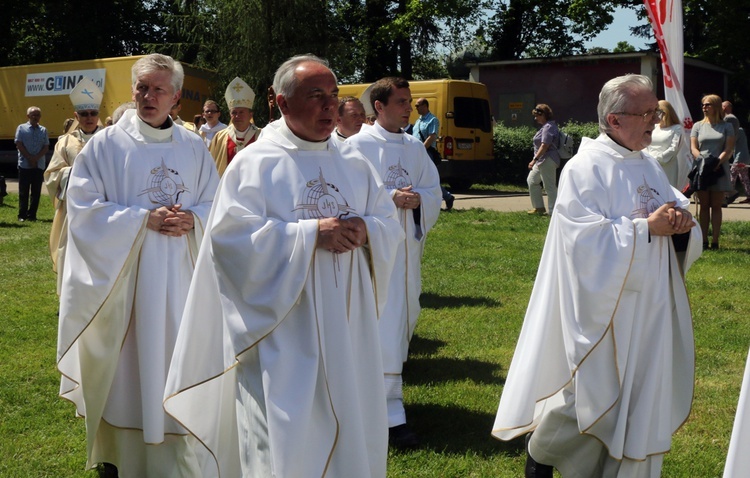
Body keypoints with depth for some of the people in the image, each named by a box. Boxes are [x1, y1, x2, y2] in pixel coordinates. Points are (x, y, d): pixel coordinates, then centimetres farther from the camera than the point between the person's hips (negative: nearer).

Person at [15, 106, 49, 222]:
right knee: (23, 191, 1)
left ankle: (32, 215, 9)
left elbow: (46, 147, 4)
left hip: (39, 165, 2)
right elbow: (19, 145, -4)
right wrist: (30, 158, -12)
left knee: (36, 192, 3)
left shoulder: (43, 130, 9)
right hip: (24, 164, -2)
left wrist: (36, 158, -11)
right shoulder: (21, 128, 3)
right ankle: (22, 215, 5)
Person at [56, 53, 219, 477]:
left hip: (180, 279, 3)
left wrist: (192, 220, -11)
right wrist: (144, 220, -16)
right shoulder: (106, 145, -2)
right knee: (129, 368, 3)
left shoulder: (194, 148, 7)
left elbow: (217, 206, 11)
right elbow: (84, 208, -7)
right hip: (125, 275, -2)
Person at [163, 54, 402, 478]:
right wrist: (311, 232, -19)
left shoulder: (354, 164, 11)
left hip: (346, 327, 5)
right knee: (284, 438, -4)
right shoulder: (254, 163, -5)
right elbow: (230, 234, -14)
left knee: (351, 426, 11)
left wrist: (366, 230, -12)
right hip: (283, 332, -5)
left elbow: (390, 223, 12)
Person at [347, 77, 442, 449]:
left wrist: (417, 198, -10)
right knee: (384, 328, -9)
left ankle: (382, 391, 31)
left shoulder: (415, 148, 11)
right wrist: (390, 197, -19)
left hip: (408, 247, 7)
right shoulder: (358, 146, -7)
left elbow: (434, 191, 11)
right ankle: (392, 415, -7)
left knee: (405, 319, 13)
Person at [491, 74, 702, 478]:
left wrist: (681, 223, -10)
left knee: (640, 398, 10)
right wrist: (646, 228, -21)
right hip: (602, 312, -7)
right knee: (593, 398, 2)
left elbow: (678, 218, 13)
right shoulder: (584, 169, -12)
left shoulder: (649, 167, 11)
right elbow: (588, 242, -19)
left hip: (648, 314, 7)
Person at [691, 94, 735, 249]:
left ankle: (715, 241, 1)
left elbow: (729, 149, -2)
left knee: (716, 206, 1)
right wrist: (702, 160, -15)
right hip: (702, 169, 1)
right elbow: (693, 147, 4)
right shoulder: (698, 126, 11)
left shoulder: (726, 126, 6)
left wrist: (718, 162, -18)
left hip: (720, 170, -1)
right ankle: (704, 241, 4)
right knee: (704, 206, 3)